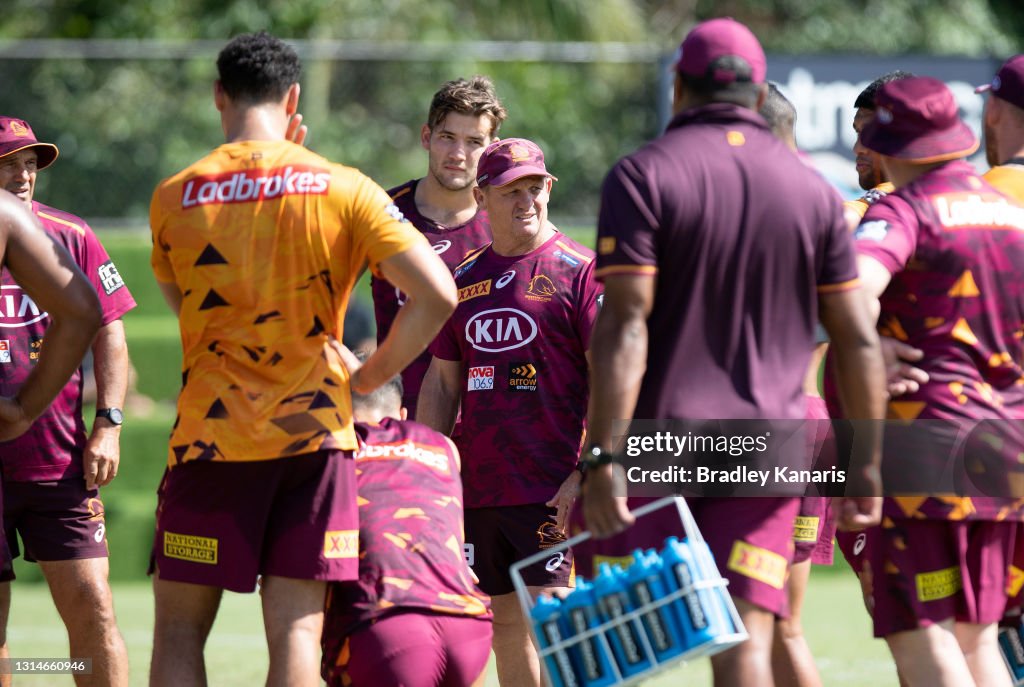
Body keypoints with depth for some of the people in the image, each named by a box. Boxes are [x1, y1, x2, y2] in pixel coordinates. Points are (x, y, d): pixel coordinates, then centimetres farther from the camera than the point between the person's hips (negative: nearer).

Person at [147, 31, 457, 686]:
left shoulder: (173, 197, 1)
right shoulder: (343, 188, -1)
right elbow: (437, 294, -8)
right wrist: (370, 375, 5)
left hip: (210, 434, 0)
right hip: (314, 432, 0)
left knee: (179, 631, 6)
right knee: (296, 632, -1)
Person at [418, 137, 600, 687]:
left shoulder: (579, 271, -5)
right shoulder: (465, 281, 14)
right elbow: (441, 382, 19)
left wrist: (586, 475, -17)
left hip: (553, 493, -6)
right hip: (478, 489, 6)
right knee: (505, 627, 9)